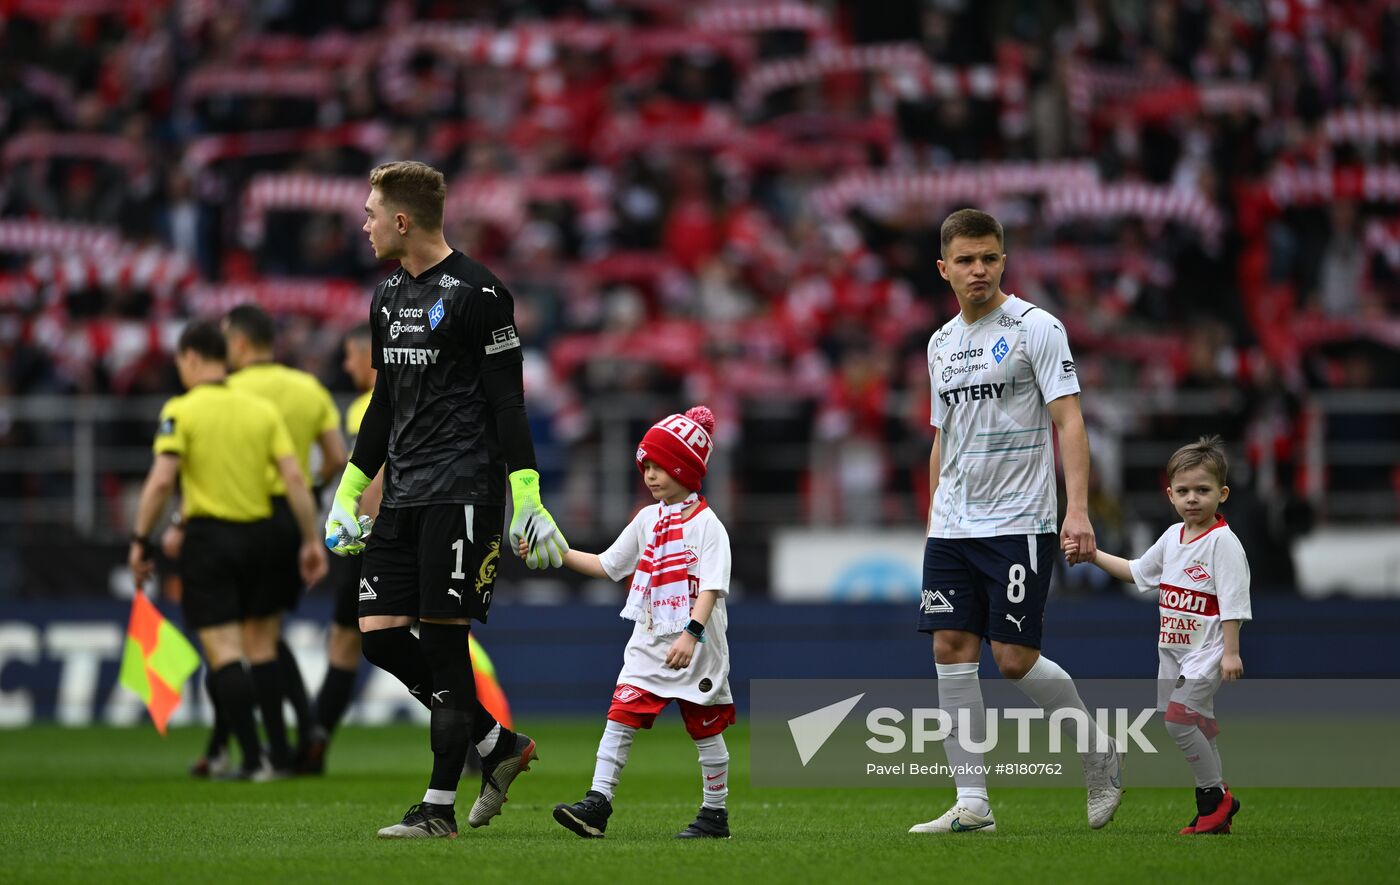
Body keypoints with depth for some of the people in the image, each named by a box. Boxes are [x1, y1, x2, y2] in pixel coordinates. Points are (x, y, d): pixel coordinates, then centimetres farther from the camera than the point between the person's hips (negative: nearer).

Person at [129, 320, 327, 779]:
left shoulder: (180, 412, -6)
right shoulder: (262, 410, 5)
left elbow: (161, 480, -14)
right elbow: (294, 477, 0)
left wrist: (141, 540, -7)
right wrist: (312, 539, 5)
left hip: (207, 538, -4)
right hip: (260, 534, 4)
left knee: (223, 652, -3)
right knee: (263, 648, 15)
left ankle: (253, 759, -12)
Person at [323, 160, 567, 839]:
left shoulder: (477, 293, -9)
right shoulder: (389, 297, 15)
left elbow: (508, 401, -10)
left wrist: (526, 500, -15)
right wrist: (348, 493, 23)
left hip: (462, 493, -8)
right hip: (403, 496, 8)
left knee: (443, 639, -7)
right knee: (379, 633, 1)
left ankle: (441, 806, -2)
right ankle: (499, 745, 14)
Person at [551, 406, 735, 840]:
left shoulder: (706, 524, -10)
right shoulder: (647, 520, 11)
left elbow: (711, 588, -19)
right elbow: (608, 565, 18)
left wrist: (691, 633, -32)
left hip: (697, 647, -6)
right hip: (649, 643, 6)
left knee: (706, 729, 5)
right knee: (621, 715, -7)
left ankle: (715, 813, 15)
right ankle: (597, 804, -12)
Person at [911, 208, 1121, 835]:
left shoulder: (1035, 328, -6)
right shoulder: (942, 343, 15)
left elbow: (1069, 421, -11)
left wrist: (1077, 511, -21)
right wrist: (934, 520, 19)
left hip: (1019, 524, -6)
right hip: (953, 526, 6)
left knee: (1014, 659, -9)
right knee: (952, 652, -1)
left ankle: (1101, 759, 14)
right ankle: (971, 804, 2)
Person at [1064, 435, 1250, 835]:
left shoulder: (1222, 541, -13)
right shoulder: (1173, 537, 11)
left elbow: (1233, 600, -17)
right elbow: (1138, 572, 26)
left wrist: (1231, 652, -20)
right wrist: (1094, 555, 19)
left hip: (1206, 649, -8)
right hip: (1173, 650, 8)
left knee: (1178, 719, -18)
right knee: (1198, 727, 9)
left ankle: (1215, 795, -6)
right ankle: (1214, 812, 15)